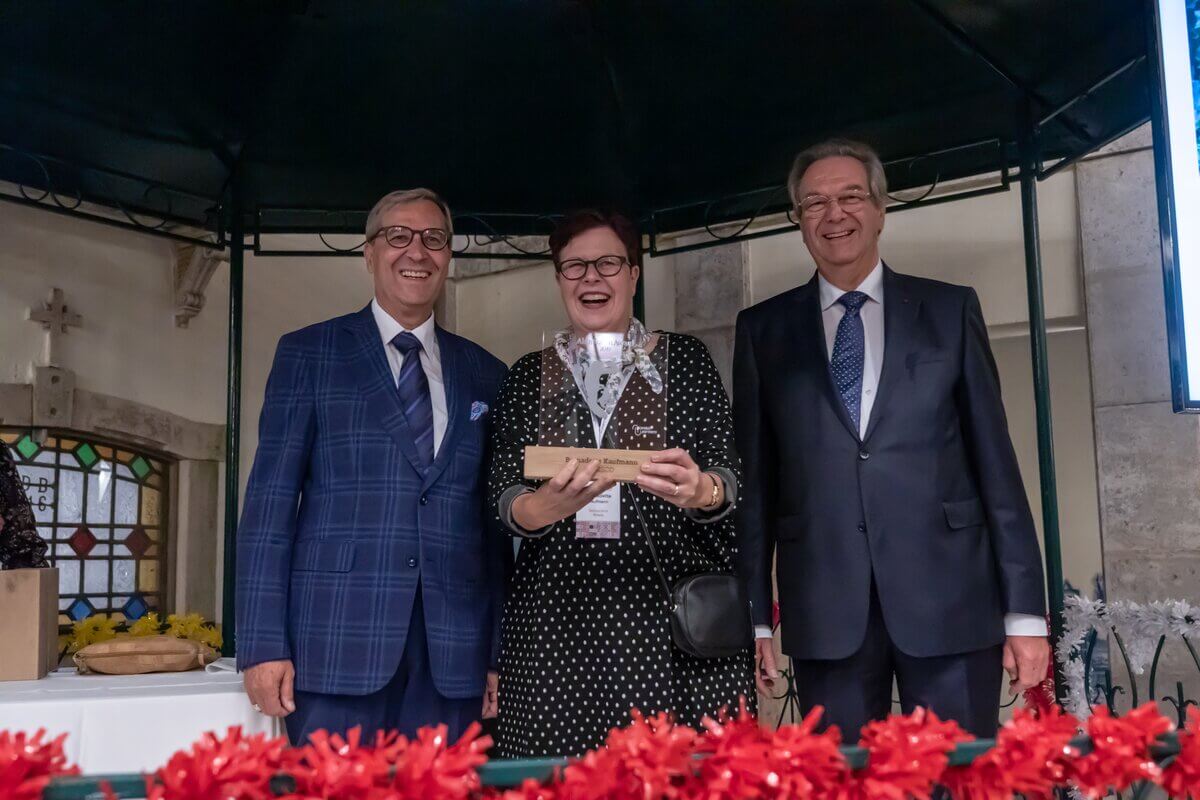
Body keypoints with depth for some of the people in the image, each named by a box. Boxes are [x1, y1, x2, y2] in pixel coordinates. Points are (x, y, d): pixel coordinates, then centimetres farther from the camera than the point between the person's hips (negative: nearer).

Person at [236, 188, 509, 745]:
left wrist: (500, 651, 8)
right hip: (338, 640, -2)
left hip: (453, 655, 3)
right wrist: (264, 643, -7)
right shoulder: (308, 353, 6)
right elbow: (271, 497, 0)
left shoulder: (484, 374, 13)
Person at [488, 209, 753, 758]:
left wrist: (701, 491, -22)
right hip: (558, 625, 1)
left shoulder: (685, 359, 6)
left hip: (671, 617, -1)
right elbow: (502, 495, 3)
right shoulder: (528, 376, 10)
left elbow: (730, 477, 1)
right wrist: (545, 507, -19)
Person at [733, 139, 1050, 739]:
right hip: (825, 609, 1)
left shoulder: (950, 310, 7)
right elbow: (754, 477, 7)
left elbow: (996, 462, 5)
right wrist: (752, 616, 3)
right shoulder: (763, 329, 9)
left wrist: (1025, 610, 0)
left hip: (950, 597, 0)